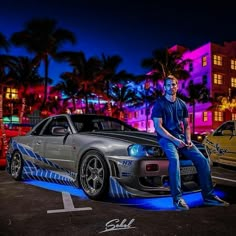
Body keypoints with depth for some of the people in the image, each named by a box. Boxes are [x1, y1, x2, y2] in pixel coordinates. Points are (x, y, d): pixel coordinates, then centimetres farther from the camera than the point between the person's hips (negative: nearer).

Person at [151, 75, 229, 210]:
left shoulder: (182, 104, 14)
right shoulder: (159, 104, -2)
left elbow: (187, 125, 16)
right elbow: (158, 127, -10)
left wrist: (188, 140, -3)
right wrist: (175, 140, -18)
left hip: (181, 137, 5)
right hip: (166, 138, -5)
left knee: (202, 160, -11)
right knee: (174, 159, -34)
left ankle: (208, 195, 1)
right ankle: (177, 198, -28)